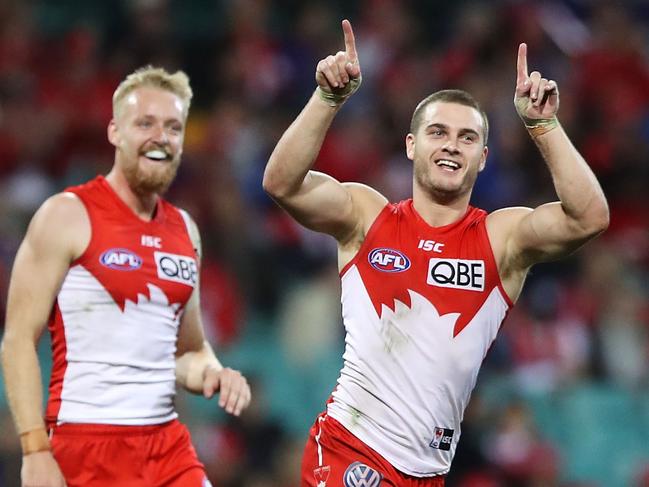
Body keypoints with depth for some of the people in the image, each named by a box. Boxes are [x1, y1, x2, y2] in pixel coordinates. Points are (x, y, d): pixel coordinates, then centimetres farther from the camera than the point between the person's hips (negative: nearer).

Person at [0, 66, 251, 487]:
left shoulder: (185, 231, 14)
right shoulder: (68, 216, -5)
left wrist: (212, 374, 0)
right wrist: (36, 451, -17)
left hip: (169, 444, 6)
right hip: (86, 447, -6)